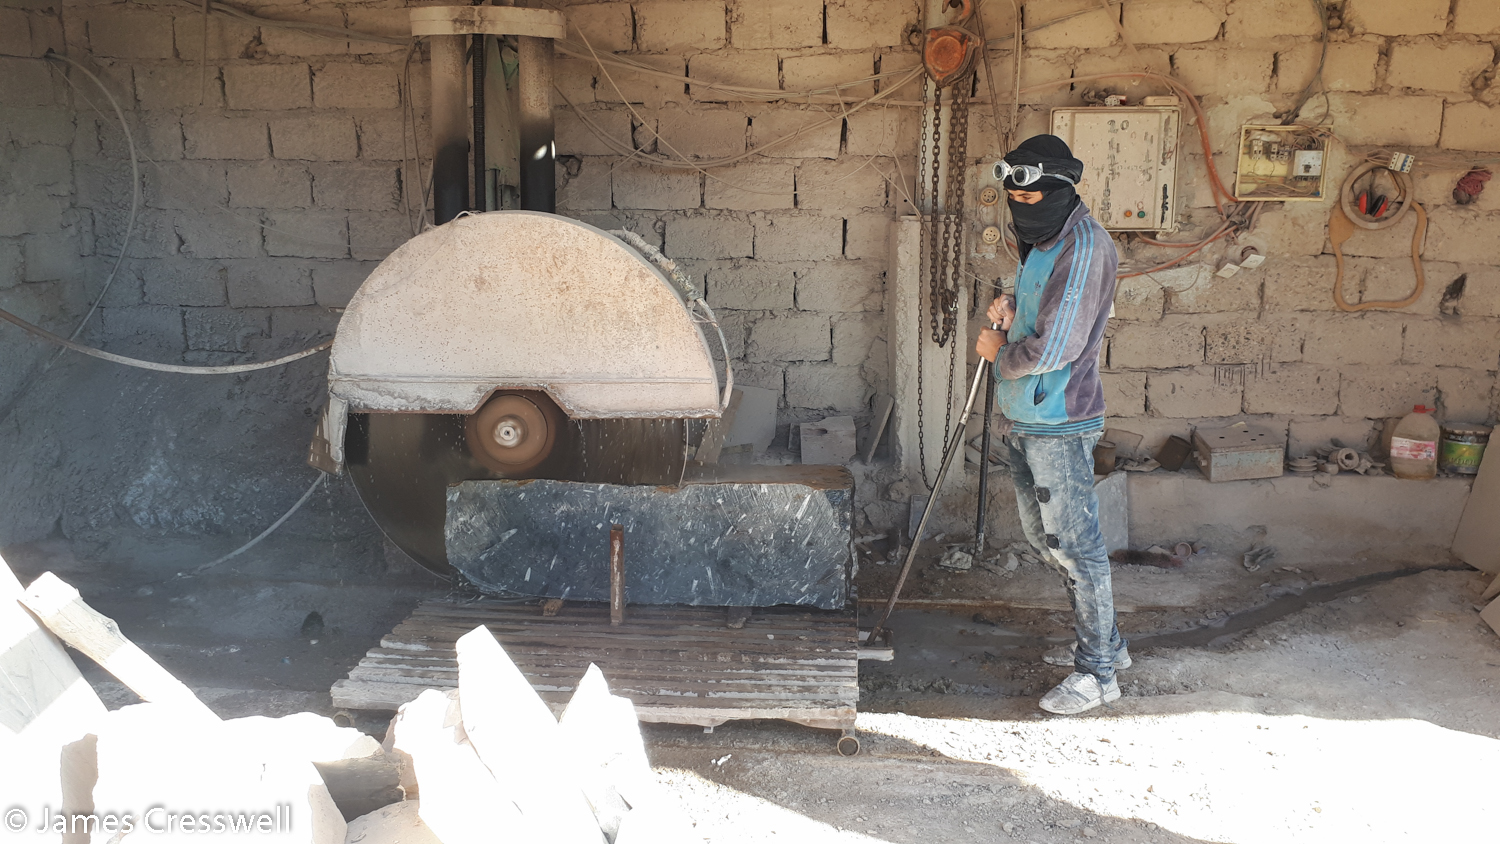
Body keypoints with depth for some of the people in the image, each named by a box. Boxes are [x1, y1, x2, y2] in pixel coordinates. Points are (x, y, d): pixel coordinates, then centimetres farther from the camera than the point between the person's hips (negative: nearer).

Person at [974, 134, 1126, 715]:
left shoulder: (1084, 246, -19)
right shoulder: (1040, 240, 12)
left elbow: (1052, 348, -24)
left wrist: (999, 352, -7)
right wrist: (1010, 312, 5)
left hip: (1058, 425, -10)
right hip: (1024, 419, 10)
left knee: (1074, 545, -2)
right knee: (1043, 536, 18)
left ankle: (1097, 673, 11)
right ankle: (1105, 642, 33)